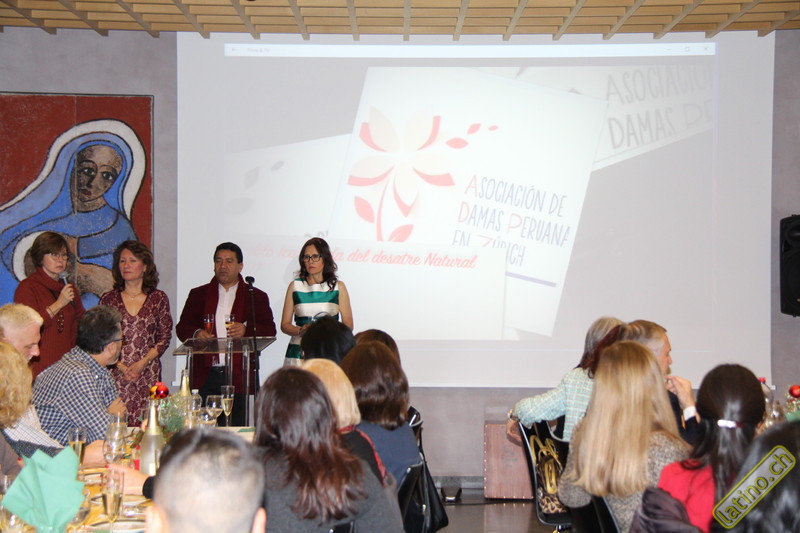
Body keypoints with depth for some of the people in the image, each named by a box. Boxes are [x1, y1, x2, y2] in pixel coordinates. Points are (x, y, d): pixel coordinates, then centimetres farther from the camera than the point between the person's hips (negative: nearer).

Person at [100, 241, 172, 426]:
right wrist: (120, 366, -8)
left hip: (148, 374, 0)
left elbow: (165, 338, 5)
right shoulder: (108, 299, 8)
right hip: (115, 374, 0)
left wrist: (142, 363, -7)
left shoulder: (158, 299, 7)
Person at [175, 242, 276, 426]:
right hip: (206, 375, 1)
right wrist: (196, 334, -11)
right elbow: (182, 327, 10)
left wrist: (247, 329, -15)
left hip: (238, 375, -1)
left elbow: (269, 330, 4)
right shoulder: (198, 294, 17)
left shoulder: (256, 297, 13)